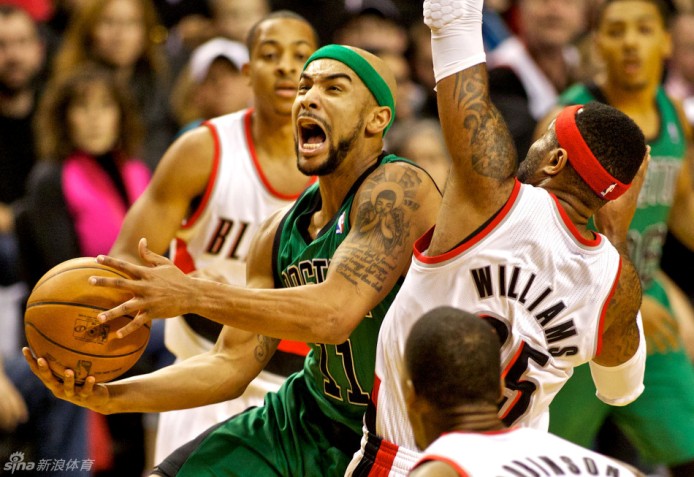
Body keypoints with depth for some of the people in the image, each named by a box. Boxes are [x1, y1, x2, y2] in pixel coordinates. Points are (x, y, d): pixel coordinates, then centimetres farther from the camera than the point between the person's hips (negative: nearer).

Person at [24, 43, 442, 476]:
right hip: (309, 419, 7)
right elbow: (231, 362, 3)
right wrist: (110, 398, -11)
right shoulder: (281, 232, 3)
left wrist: (193, 295, -33)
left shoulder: (397, 188, -20)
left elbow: (334, 314, -33)